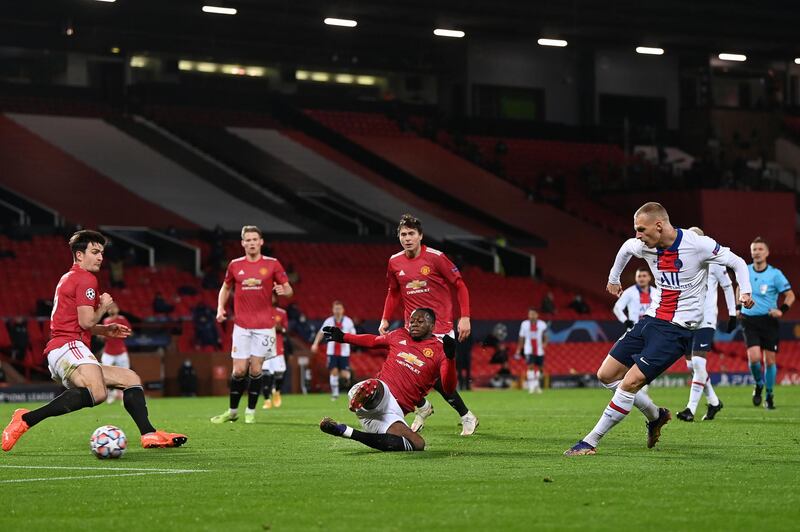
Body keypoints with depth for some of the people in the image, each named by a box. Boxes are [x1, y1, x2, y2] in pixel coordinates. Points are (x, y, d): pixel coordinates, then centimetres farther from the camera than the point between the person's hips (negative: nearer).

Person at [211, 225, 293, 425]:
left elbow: (289, 290, 2)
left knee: (255, 369, -3)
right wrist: (220, 308, 4)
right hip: (242, 325, 1)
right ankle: (232, 411, 15)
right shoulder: (235, 265, 5)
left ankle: (251, 412, 10)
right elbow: (225, 288, 20)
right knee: (239, 370, -1)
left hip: (264, 325, -1)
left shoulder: (272, 264, -1)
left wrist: (283, 290, -21)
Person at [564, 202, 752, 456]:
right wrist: (613, 278, 36)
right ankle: (655, 416, 24)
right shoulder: (644, 246, 0)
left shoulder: (698, 245, -17)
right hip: (651, 320, 7)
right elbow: (626, 247, 25)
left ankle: (591, 442, -8)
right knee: (606, 375, 5)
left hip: (678, 329, -7)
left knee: (631, 382, -17)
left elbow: (737, 262, -5)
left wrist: (745, 291, -21)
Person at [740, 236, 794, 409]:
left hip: (769, 321, -1)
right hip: (749, 320, 1)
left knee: (770, 359, 1)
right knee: (754, 357, -15)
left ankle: (769, 395, 19)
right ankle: (759, 385, 14)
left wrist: (782, 310, -20)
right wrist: (738, 308, 14)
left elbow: (790, 295, -3)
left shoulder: (775, 274, -6)